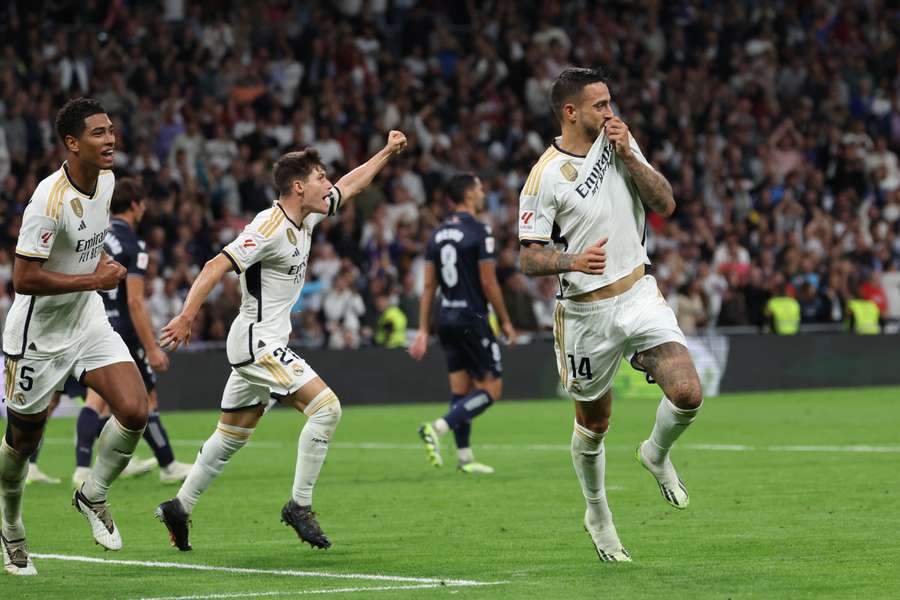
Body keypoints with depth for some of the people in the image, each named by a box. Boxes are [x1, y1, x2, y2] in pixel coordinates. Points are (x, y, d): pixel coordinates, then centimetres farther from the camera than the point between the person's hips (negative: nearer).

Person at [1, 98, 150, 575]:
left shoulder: (107, 181, -1)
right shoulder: (49, 200, -27)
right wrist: (94, 280, -24)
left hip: (89, 321, 6)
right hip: (38, 334, -6)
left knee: (134, 412, -13)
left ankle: (93, 496, 12)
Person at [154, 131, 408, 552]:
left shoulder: (306, 218, 9)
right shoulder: (270, 228, -19)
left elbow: (350, 186, 26)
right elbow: (217, 267, -24)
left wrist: (388, 151, 28)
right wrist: (187, 316, -32)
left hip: (267, 344, 10)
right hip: (258, 340, -10)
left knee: (231, 436, 15)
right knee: (326, 407, -15)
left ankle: (179, 507, 22)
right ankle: (299, 506, -10)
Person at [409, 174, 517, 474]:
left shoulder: (438, 234, 8)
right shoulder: (479, 232, -12)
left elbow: (429, 285, 7)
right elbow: (489, 283, -14)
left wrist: (423, 331, 8)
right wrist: (505, 322, -3)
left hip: (446, 319, 7)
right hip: (472, 319, -7)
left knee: (461, 389, 12)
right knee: (491, 388, -2)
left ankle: (465, 457, 12)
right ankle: (437, 428, -17)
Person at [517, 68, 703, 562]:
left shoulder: (620, 143, 4)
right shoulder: (544, 177, -13)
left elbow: (665, 204, 1)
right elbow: (529, 259, -12)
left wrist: (628, 155, -11)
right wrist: (574, 261, -31)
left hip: (639, 294, 3)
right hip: (585, 311, -3)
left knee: (687, 394, -17)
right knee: (593, 423, 10)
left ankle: (656, 455, 16)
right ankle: (597, 514, 36)